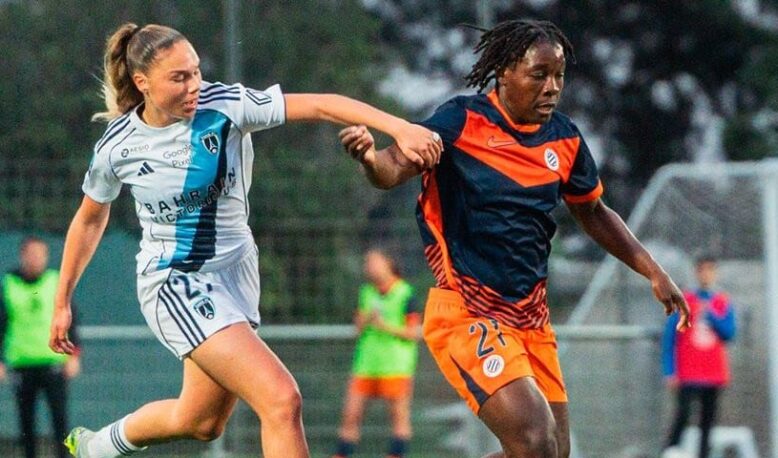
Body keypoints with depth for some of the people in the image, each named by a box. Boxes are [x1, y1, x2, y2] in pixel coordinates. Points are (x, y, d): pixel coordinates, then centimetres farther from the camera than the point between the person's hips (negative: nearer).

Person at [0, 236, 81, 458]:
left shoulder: (57, 282, 5)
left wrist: (73, 355, 0)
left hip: (54, 360, -1)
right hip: (21, 363, 1)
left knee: (59, 415, -10)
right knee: (26, 421, 4)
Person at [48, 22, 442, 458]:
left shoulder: (224, 105, -14)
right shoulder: (116, 148, -12)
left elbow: (320, 105, -22)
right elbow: (90, 221, 6)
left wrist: (399, 127, -35)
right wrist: (63, 302, 13)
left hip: (236, 273, 4)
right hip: (176, 286, -4)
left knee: (202, 421, 20)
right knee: (283, 400, -20)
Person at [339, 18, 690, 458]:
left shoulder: (564, 138, 6)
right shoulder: (463, 121, -11)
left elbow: (593, 213, 22)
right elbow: (397, 167, -23)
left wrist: (654, 272, 17)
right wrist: (371, 157, -45)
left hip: (531, 315, 7)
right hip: (467, 312, -7)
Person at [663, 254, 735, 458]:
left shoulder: (723, 303, 9)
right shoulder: (683, 301, 1)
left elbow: (729, 333, 0)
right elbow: (669, 338, 0)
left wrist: (710, 314, -13)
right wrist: (669, 371, -6)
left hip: (714, 375, 3)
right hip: (688, 374, -3)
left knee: (708, 421, 3)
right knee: (682, 416, -15)